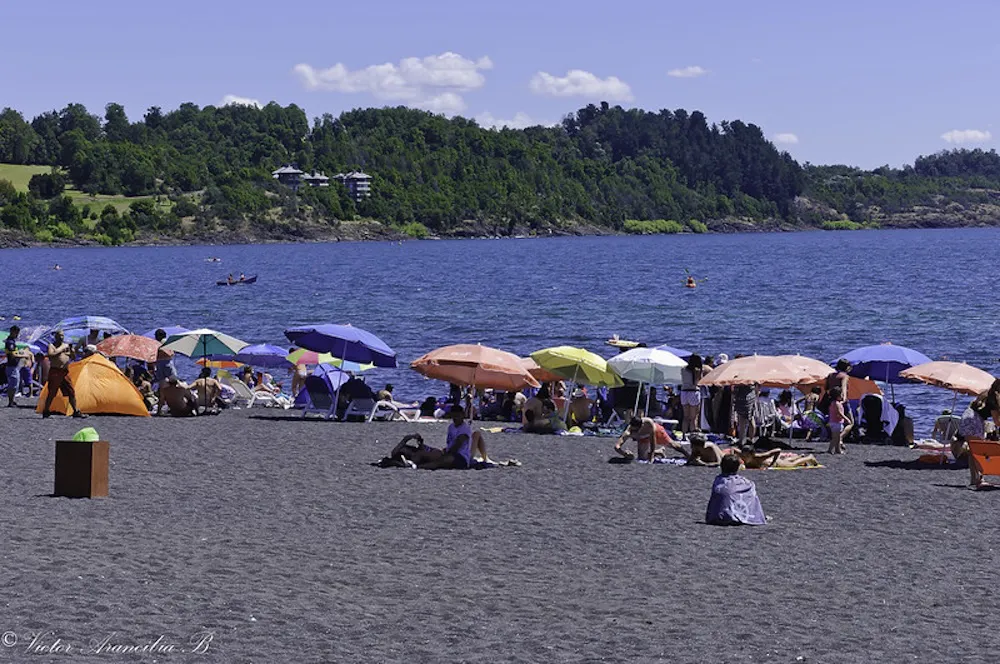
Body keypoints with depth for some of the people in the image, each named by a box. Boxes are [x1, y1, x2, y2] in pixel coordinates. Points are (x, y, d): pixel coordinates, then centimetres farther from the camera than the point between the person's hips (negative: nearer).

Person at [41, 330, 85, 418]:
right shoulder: (52, 345, -1)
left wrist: (71, 350, -3)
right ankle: (46, 411, 4)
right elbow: (50, 355, -20)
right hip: (55, 371, -6)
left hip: (65, 372, 6)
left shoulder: (66, 345, 16)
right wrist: (61, 349, -15)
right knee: (51, 393, -5)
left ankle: (76, 411, 12)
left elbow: (73, 356, 17)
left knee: (71, 392, 5)